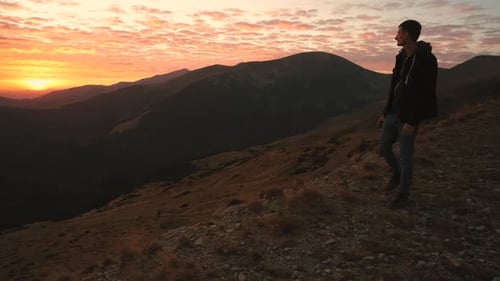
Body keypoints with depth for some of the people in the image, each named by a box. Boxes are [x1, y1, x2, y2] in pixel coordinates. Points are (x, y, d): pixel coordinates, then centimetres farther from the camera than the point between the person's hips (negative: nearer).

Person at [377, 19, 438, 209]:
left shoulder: (426, 59, -17)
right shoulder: (401, 57, 9)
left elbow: (426, 94, -20)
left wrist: (412, 121, -23)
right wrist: (385, 113, 14)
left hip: (408, 118, -7)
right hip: (394, 114, 7)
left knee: (405, 157, 2)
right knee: (384, 148, 11)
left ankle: (403, 195, 18)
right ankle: (397, 173, 40)